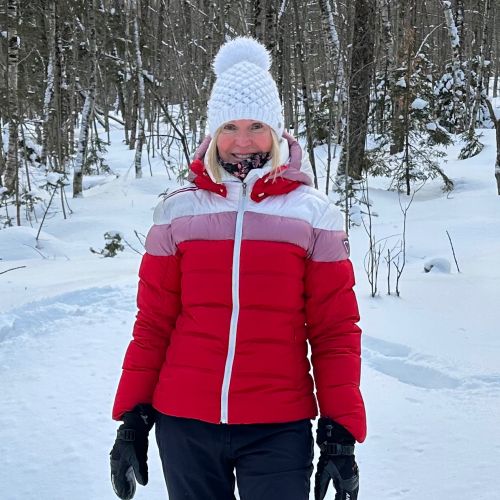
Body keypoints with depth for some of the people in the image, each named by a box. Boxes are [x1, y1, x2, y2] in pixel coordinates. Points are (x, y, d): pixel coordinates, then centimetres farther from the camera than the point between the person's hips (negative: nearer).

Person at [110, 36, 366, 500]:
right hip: (184, 426, 2)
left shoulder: (313, 214, 0)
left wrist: (341, 435, -4)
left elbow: (336, 333, 0)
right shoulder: (177, 211, 3)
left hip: (279, 428, -1)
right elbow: (152, 325, 6)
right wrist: (133, 418, 3)